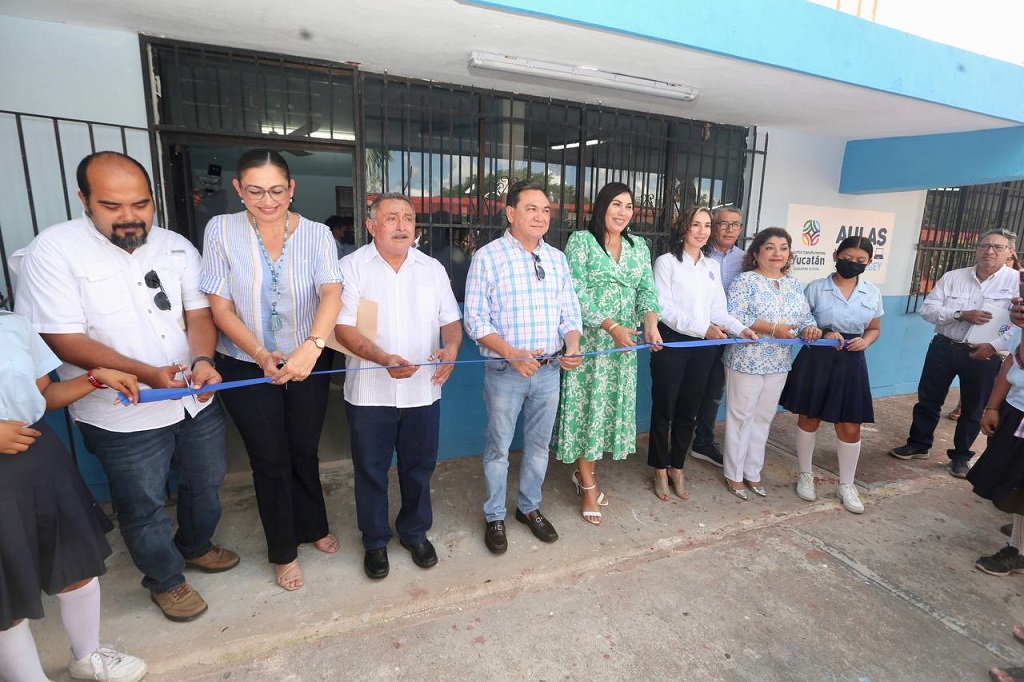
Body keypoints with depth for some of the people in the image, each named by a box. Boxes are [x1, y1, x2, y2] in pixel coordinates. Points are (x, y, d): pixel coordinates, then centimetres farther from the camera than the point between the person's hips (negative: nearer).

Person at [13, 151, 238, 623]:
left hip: (197, 402, 5)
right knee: (144, 508, 15)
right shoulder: (52, 252, -14)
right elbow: (62, 339, -17)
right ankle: (164, 579, 41)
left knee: (205, 486, 23)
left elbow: (199, 312, -2)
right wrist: (147, 374, -29)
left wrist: (203, 360, -23)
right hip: (124, 419, -4)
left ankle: (196, 545, 51)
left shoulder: (177, 247, -1)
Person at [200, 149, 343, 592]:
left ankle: (313, 527, 43)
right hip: (247, 367, -1)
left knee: (304, 453, 16)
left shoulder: (316, 234, -9)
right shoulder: (222, 230, -9)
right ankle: (283, 551, 32)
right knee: (270, 460, 10)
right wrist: (262, 355, -22)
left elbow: (331, 293, -24)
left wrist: (311, 346, -41)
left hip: (307, 364, 1)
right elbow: (220, 307, -9)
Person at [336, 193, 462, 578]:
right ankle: (375, 541, 33)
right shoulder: (353, 266, -3)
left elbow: (451, 320, 7)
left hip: (423, 390, 3)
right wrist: (383, 358, -27)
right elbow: (343, 327, -11)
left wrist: (450, 348, -15)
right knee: (371, 471, 11)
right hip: (370, 392, -2)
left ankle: (415, 532, 37)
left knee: (419, 468, 15)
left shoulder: (432, 268, 7)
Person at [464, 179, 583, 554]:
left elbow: (570, 311, 9)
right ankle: (494, 516, 29)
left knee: (539, 445, 16)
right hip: (505, 372, -4)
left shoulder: (557, 258, 7)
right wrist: (513, 355, -22)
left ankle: (529, 507, 38)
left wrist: (572, 345, -11)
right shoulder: (487, 257, -8)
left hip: (549, 370, 5)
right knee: (498, 447, 9)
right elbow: (476, 320, -10)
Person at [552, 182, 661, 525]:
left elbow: (647, 289, 6)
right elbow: (576, 292, -13)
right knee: (585, 405, -1)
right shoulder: (580, 240, -4)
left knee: (612, 405, 10)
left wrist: (650, 322, -15)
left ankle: (584, 471, 28)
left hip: (624, 343, 5)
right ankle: (588, 486, 13)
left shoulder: (639, 246, 12)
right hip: (588, 339, -5)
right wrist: (611, 326, -20)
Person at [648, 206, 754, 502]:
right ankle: (661, 470, 20)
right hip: (672, 343, -5)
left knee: (689, 410, 12)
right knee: (664, 409, 4)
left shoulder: (713, 266, 14)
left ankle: (677, 468, 27)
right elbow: (664, 308, -13)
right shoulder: (666, 262, -5)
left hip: (703, 346, 5)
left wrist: (740, 329, -7)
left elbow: (718, 309, 10)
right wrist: (702, 328, -20)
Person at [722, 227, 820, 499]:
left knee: (763, 417, 15)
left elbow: (805, 317, 12)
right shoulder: (745, 280, -9)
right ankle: (733, 475, 18)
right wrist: (773, 328, -24)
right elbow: (734, 316, -20)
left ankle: (753, 472, 30)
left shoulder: (794, 284, 11)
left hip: (778, 363, 6)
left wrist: (811, 329, -12)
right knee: (740, 416, 4)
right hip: (746, 361, -6)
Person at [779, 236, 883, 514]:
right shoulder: (816, 288, -5)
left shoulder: (873, 293, 4)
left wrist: (864, 341, -8)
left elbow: (874, 329, 14)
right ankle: (805, 475, 29)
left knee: (850, 427, 6)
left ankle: (846, 484, 26)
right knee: (809, 419, 10)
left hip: (851, 363, 2)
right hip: (816, 360, -2)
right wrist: (821, 334, -19)